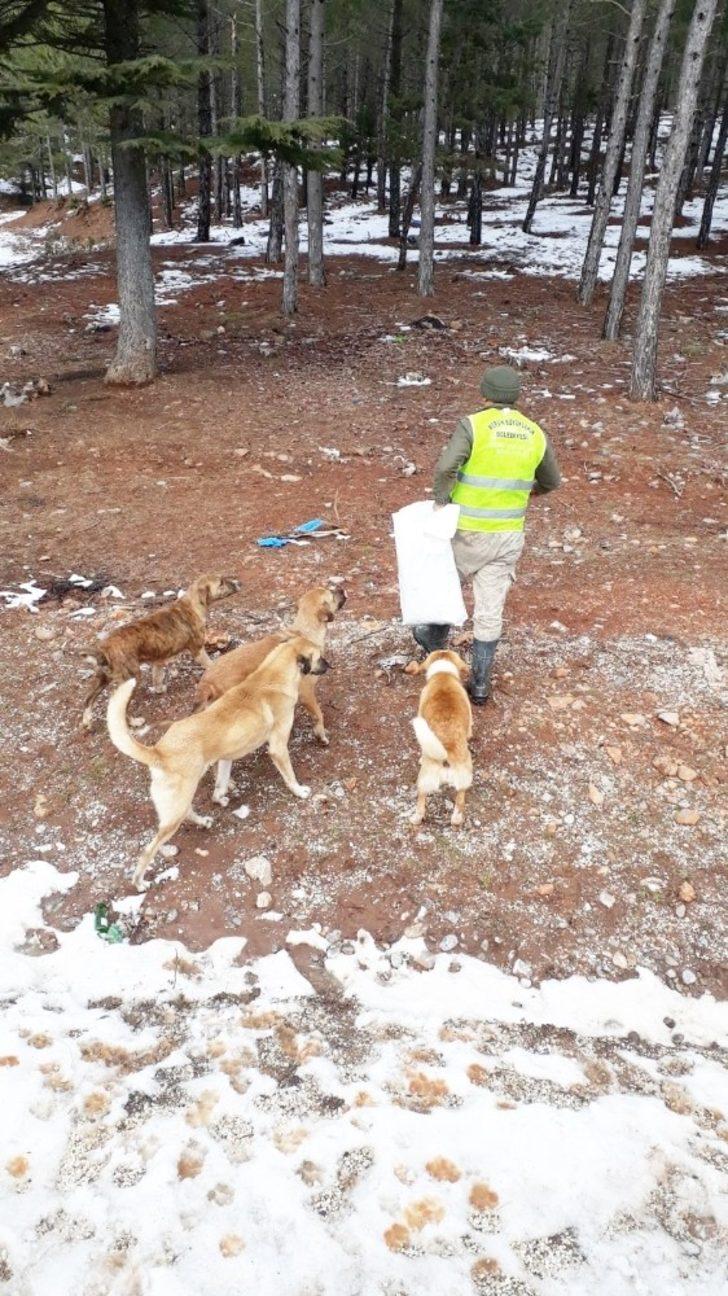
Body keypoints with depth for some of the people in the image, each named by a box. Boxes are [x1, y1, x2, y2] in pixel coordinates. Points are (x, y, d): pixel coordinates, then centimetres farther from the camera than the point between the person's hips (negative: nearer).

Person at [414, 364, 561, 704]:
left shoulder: (472, 425, -13)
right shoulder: (535, 434, 3)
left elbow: (446, 467, -28)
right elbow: (552, 481, 17)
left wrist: (440, 504, -11)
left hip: (468, 531, -4)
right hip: (508, 535, 4)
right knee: (490, 609, 9)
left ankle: (435, 640, 46)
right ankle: (480, 682, 13)